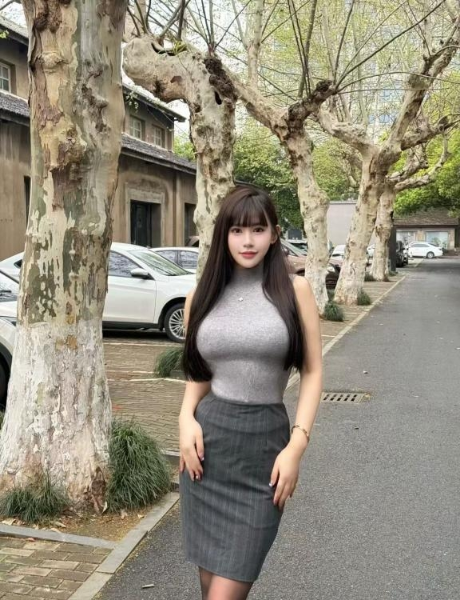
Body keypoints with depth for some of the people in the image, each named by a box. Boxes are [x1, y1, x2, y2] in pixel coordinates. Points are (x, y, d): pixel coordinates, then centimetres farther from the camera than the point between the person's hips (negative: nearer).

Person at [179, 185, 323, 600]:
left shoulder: (295, 290, -1)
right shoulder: (202, 296, 6)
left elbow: (312, 372, 0)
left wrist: (296, 446, -10)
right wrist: (187, 419, -3)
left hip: (266, 442, -2)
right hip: (208, 440, 3)